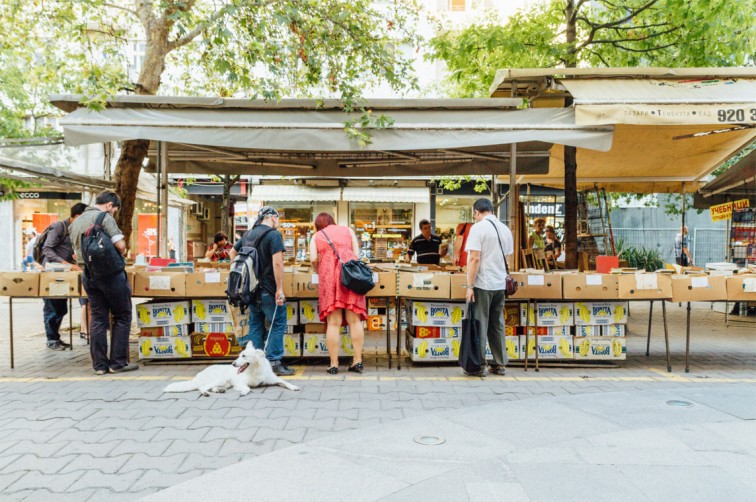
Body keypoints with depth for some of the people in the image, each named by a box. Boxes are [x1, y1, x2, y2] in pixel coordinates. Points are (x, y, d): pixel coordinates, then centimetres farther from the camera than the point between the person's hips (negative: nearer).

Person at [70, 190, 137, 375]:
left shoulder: (75, 223, 16)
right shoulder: (105, 217, -10)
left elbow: (77, 253, 21)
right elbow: (120, 245, -17)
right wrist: (119, 255, 3)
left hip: (88, 275, 7)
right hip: (110, 273, -7)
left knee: (97, 319, 10)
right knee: (122, 316, 4)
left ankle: (100, 364, 11)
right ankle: (118, 362, 5)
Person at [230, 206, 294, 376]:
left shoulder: (248, 234, 15)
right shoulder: (274, 235, -10)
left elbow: (232, 252, 27)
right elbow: (277, 263, -19)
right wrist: (280, 289, -19)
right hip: (267, 290, -8)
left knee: (255, 325, 12)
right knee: (277, 324, -1)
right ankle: (273, 362, -4)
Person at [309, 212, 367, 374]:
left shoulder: (316, 236, 19)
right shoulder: (348, 230, 24)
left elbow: (313, 259, 4)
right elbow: (356, 254, 12)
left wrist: (319, 272, 22)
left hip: (328, 273, -1)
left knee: (333, 322, -3)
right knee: (354, 320, 1)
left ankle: (334, 364, -4)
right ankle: (358, 361, -1)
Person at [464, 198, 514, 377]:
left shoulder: (478, 228, -10)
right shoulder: (505, 229, 11)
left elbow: (474, 258, -16)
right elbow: (508, 258, 17)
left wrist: (470, 286, -14)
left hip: (483, 284, -6)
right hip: (500, 284, 6)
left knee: (480, 325, 1)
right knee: (497, 325, 13)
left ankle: (479, 366, 6)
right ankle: (500, 364, 18)